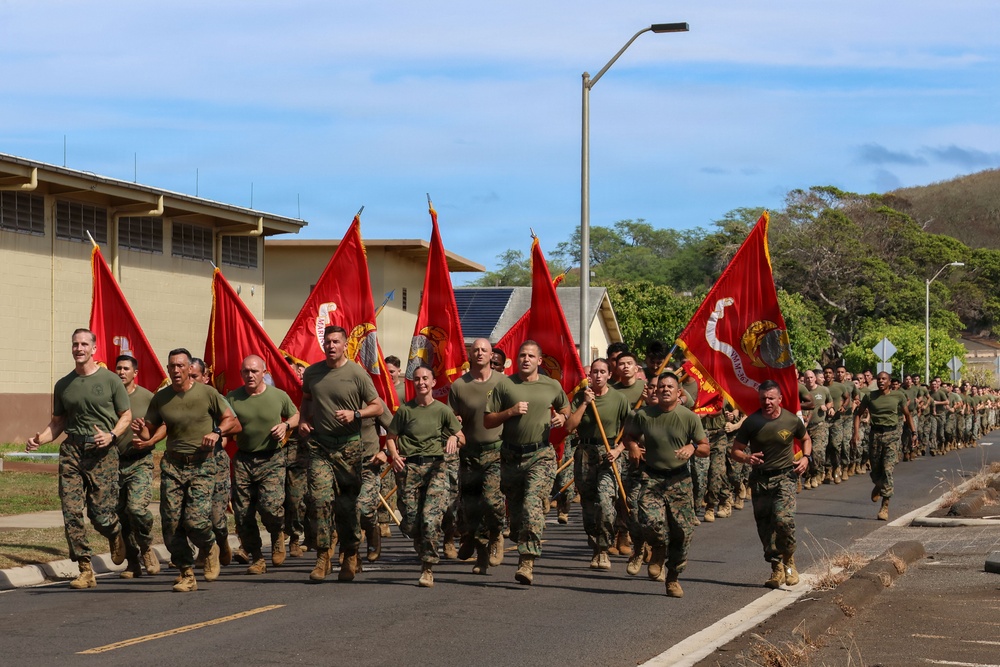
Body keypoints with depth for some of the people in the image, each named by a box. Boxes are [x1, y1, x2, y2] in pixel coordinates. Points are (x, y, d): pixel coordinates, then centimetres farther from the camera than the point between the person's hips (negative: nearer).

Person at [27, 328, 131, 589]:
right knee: (71, 512, -7)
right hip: (71, 451, 3)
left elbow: (126, 416, 7)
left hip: (102, 452, -3)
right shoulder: (63, 385, 14)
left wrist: (111, 436, -11)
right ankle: (85, 570, -1)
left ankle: (115, 535, 30)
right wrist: (39, 439, 2)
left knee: (101, 513, -7)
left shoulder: (110, 380, 3)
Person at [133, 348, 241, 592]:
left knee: (195, 520, -16)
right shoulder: (160, 398, 7)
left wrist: (217, 431, -15)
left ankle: (210, 548, 18)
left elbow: (234, 423, 4)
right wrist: (143, 433, -11)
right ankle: (186, 573, 9)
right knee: (171, 521, -5)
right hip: (172, 464, 3)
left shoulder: (207, 393, -1)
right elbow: (149, 432, 12)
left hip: (202, 464, -3)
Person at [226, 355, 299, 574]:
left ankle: (278, 534, 15)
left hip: (271, 460, -2)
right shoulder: (232, 398, 1)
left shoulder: (278, 396, 2)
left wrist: (286, 425, -3)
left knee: (270, 506, -19)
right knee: (242, 513, 0)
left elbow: (295, 415, 17)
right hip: (243, 460, 2)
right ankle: (256, 558, 15)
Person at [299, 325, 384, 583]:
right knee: (320, 499, -11)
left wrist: (355, 414, -15)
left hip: (349, 446, -2)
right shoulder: (312, 373, 7)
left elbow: (377, 407, 1)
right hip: (319, 445, 2)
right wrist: (303, 420, 9)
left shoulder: (357, 374, -3)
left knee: (347, 503, 3)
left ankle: (351, 557, 17)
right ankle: (323, 556, -6)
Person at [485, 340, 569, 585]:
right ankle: (524, 547, 30)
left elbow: (565, 407, 27)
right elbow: (487, 421, 3)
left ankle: (527, 562, -24)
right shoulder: (504, 385, 4)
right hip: (511, 455, 2)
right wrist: (510, 412, -12)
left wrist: (561, 419, 4)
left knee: (533, 505, -18)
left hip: (541, 456, -2)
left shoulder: (552, 386, 8)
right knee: (515, 510, 8)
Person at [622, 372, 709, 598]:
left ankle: (673, 578, 21)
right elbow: (629, 435, 18)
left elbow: (706, 449, 4)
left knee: (682, 532, 1)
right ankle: (658, 552, 14)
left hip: (679, 480, 1)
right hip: (652, 478, -1)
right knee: (651, 522, -22)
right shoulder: (643, 415, 0)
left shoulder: (690, 418, -1)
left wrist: (692, 447, -17)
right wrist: (633, 447, -4)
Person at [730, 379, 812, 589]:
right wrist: (746, 458, -22)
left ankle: (789, 562, 1)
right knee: (764, 528, 5)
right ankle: (777, 569, 20)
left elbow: (806, 439, 17)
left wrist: (806, 457, -2)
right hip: (759, 479, 2)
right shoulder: (752, 422, -5)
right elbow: (735, 451, 0)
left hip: (784, 477, -2)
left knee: (783, 520, -21)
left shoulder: (792, 421, -4)